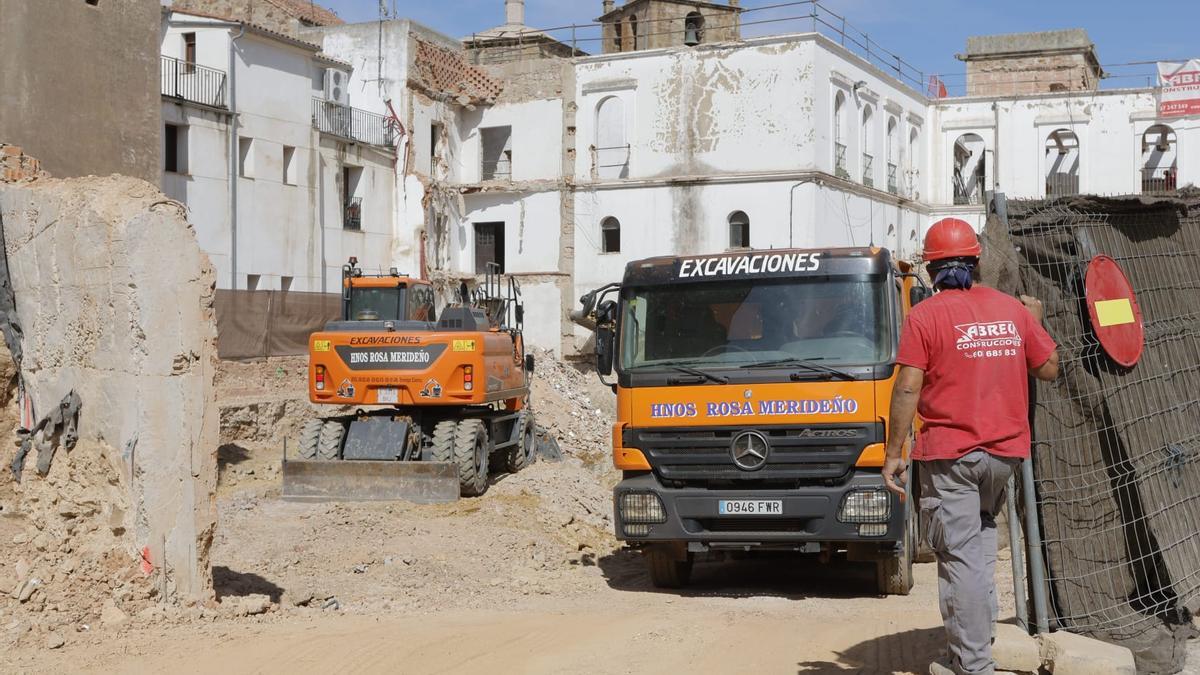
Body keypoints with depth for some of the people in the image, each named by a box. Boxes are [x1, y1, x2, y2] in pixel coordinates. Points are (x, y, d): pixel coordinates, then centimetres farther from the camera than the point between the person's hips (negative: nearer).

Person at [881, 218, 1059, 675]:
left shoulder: (925, 316, -9)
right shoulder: (1015, 310, 5)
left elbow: (908, 388, -14)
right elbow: (1049, 369, 13)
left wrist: (894, 454, -9)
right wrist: (1034, 321, 28)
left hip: (948, 454, -5)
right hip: (1005, 450, 5)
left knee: (960, 557, -2)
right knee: (981, 540, 24)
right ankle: (978, 638, 22)